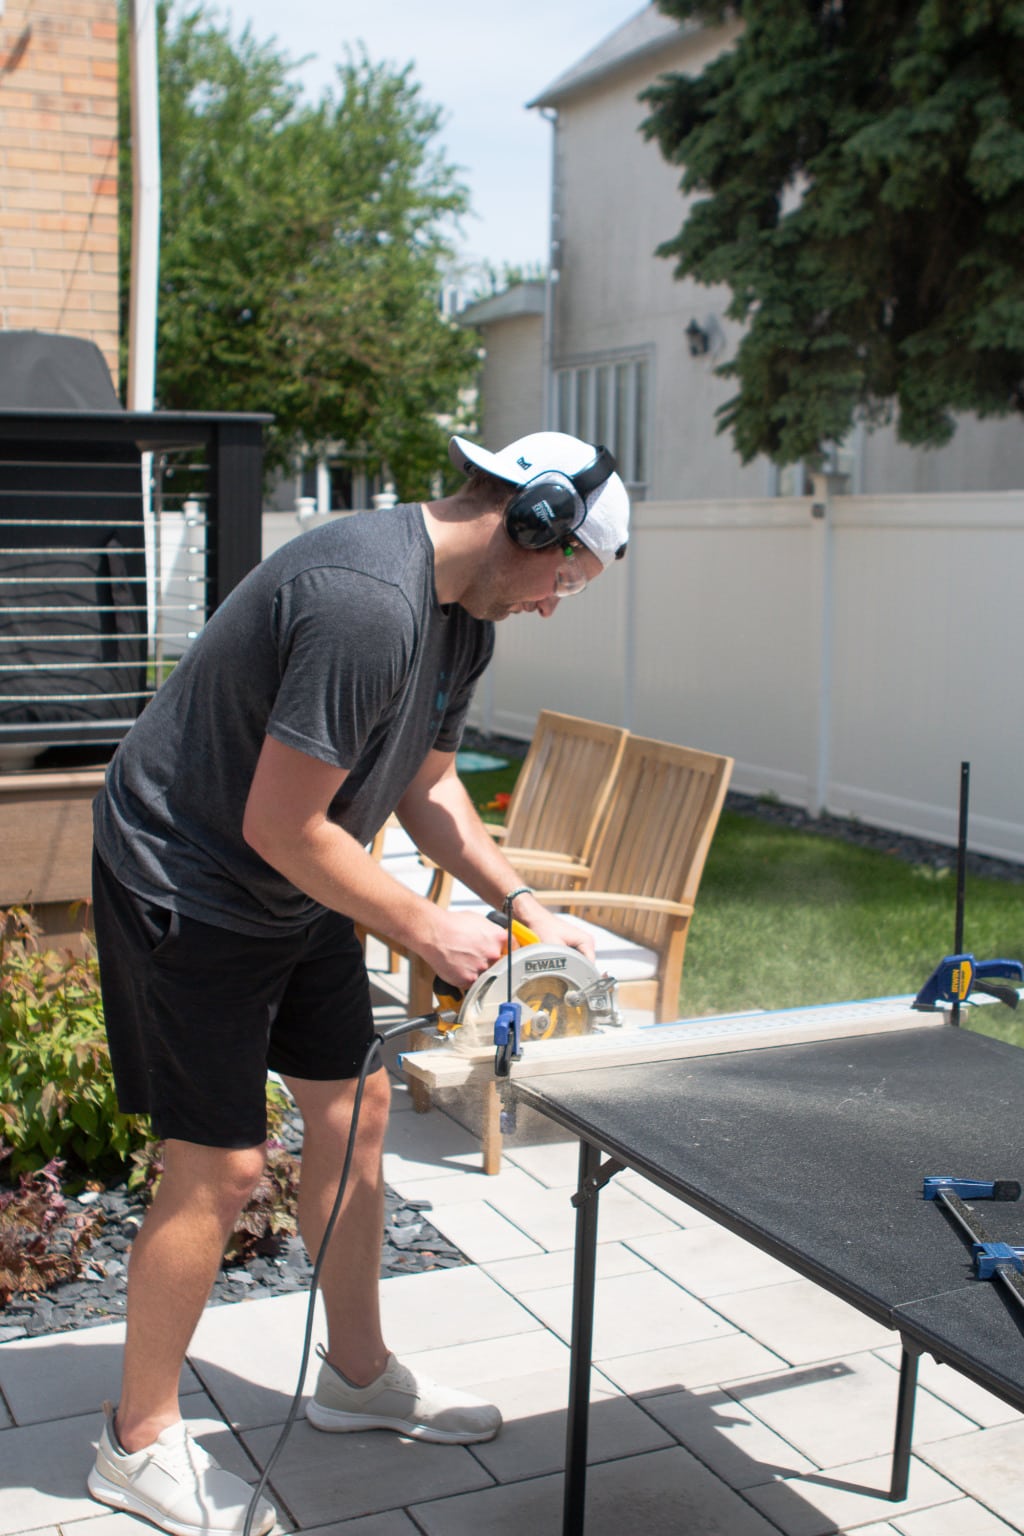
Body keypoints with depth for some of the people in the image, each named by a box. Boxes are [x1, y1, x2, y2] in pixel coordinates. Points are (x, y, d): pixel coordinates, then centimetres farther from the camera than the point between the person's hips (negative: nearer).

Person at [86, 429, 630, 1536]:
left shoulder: (464, 613, 3)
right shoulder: (366, 603, -30)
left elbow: (426, 784, 13)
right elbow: (280, 826, -28)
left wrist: (523, 906, 3)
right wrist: (426, 930, -18)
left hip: (296, 895, 10)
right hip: (186, 886, -10)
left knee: (354, 1109, 14)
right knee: (218, 1167, -4)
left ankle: (357, 1374, 33)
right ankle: (139, 1439, 18)